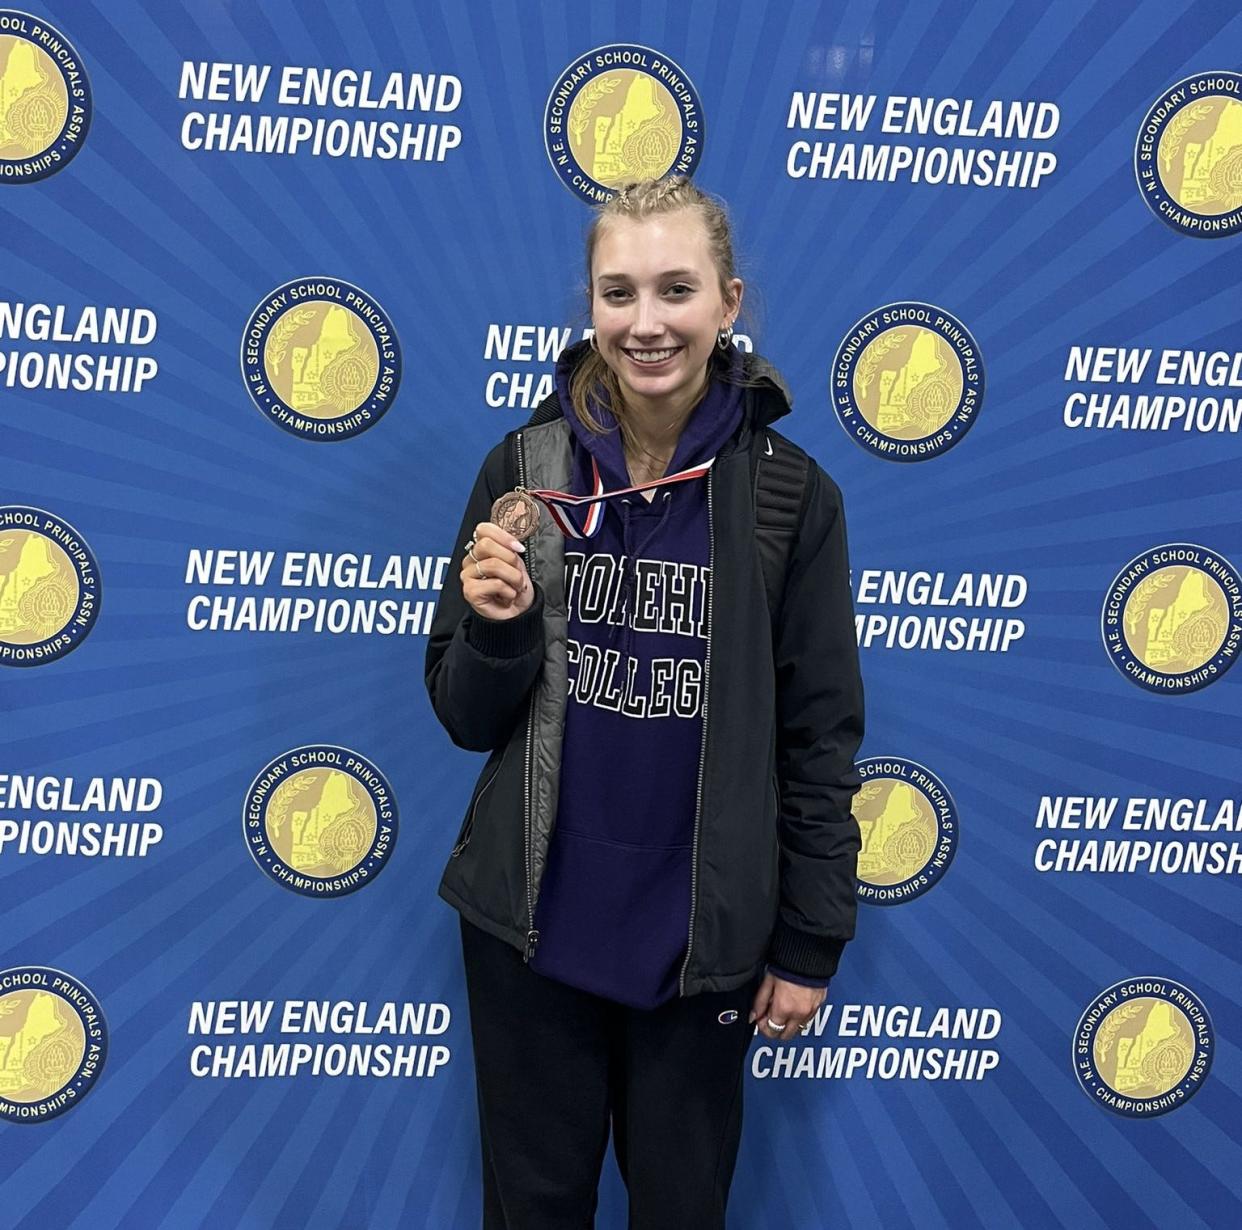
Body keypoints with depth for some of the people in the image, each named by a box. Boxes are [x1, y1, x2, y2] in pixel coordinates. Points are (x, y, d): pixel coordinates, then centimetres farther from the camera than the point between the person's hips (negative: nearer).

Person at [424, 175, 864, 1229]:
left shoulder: (789, 495, -8)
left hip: (703, 938, -1)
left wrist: (810, 944, -2)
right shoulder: (525, 467, -4)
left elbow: (819, 737, -3)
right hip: (532, 926, 1)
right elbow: (467, 718, 1)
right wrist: (497, 629, -19)